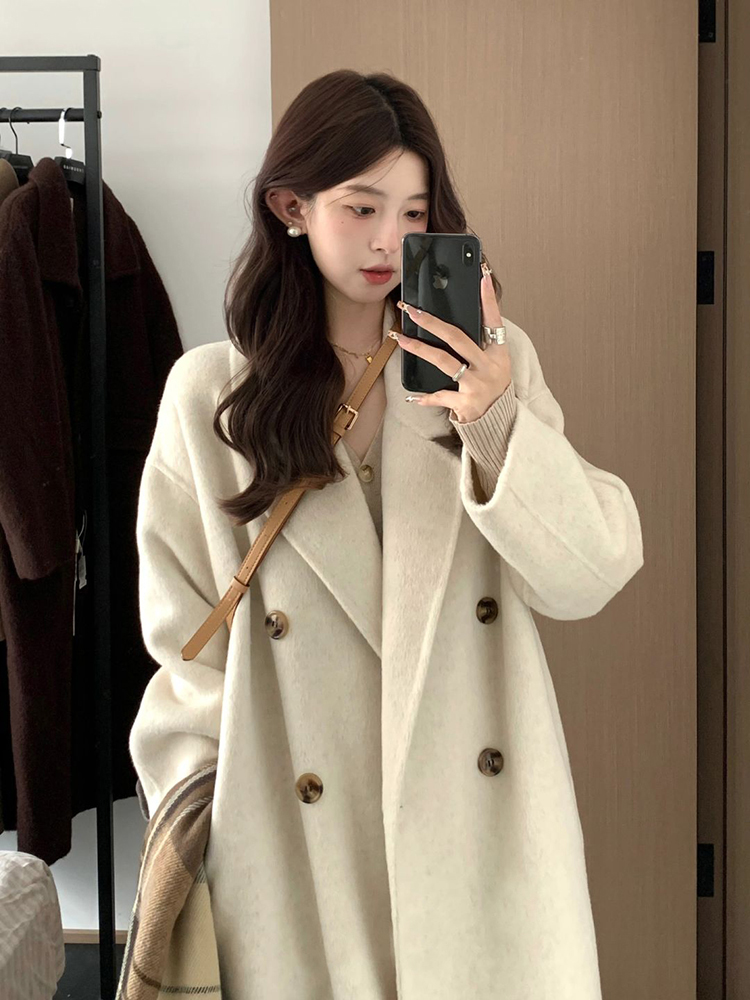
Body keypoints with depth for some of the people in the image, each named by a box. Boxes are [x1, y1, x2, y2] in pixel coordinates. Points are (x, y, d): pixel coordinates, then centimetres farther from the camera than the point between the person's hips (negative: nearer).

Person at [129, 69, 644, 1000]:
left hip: (484, 824, 1)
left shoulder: (493, 361, 2)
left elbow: (585, 579, -7)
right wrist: (201, 822, -2)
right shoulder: (209, 393, 0)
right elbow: (188, 648, 3)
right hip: (297, 840, -1)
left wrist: (499, 422, -21)